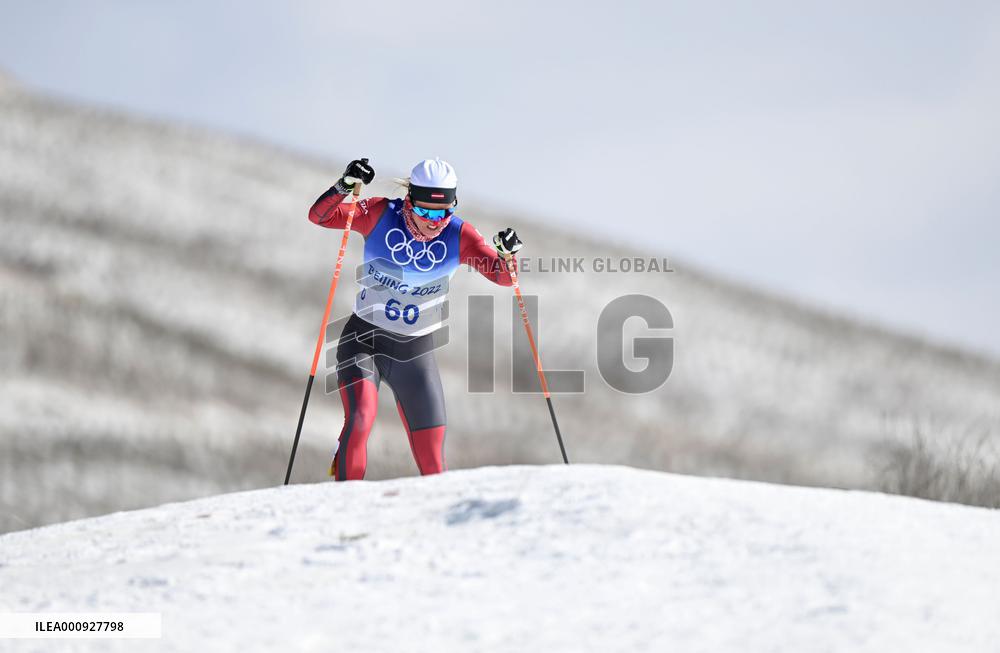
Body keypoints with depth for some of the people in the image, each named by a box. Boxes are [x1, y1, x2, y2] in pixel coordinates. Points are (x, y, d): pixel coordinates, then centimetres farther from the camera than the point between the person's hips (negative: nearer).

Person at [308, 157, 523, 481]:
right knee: (360, 418, -30)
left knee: (433, 464, 2)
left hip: (414, 354, 2)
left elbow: (502, 275, -9)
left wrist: (507, 253, -31)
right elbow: (320, 215, -18)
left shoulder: (458, 236, -9)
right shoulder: (381, 215, -13)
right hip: (363, 342, -2)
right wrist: (345, 186, -36)